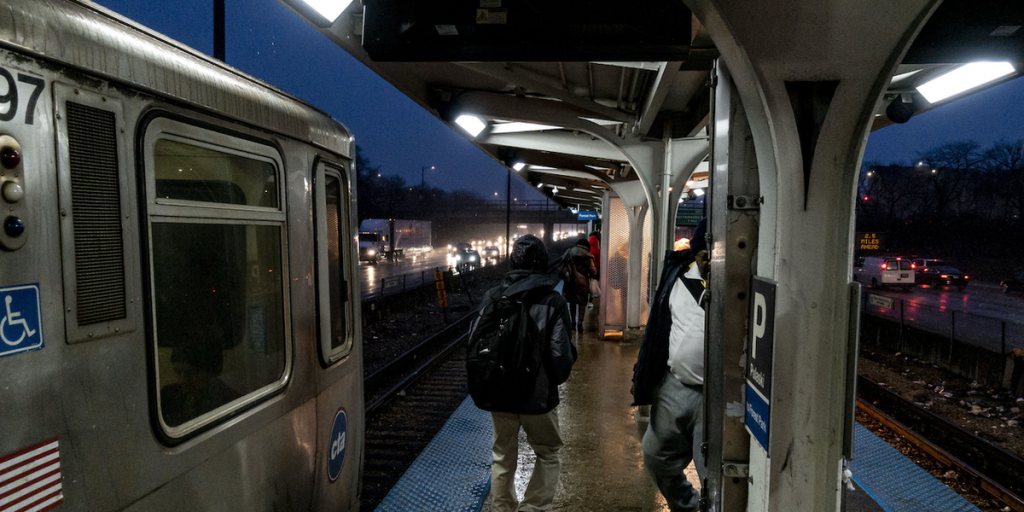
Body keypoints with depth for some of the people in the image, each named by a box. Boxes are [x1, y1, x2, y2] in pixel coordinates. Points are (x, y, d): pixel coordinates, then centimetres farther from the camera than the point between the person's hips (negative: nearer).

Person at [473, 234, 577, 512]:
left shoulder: (493, 297, -5)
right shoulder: (552, 301, -13)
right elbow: (562, 354, -14)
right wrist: (554, 381, 6)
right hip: (538, 396, -3)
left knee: (503, 458, 21)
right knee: (548, 455, 18)